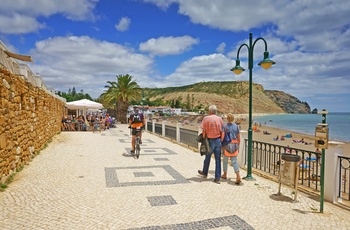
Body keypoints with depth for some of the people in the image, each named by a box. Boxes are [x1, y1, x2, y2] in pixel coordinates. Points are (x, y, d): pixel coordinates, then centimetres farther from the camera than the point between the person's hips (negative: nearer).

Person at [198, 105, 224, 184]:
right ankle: (217, 178, 7)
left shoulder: (206, 118, -8)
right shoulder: (220, 119, -1)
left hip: (210, 140, -2)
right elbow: (222, 131, -1)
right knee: (218, 159, 5)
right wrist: (221, 141, 5)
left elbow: (204, 131, -8)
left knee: (207, 157, 17)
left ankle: (205, 173, 38)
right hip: (218, 140, 2)